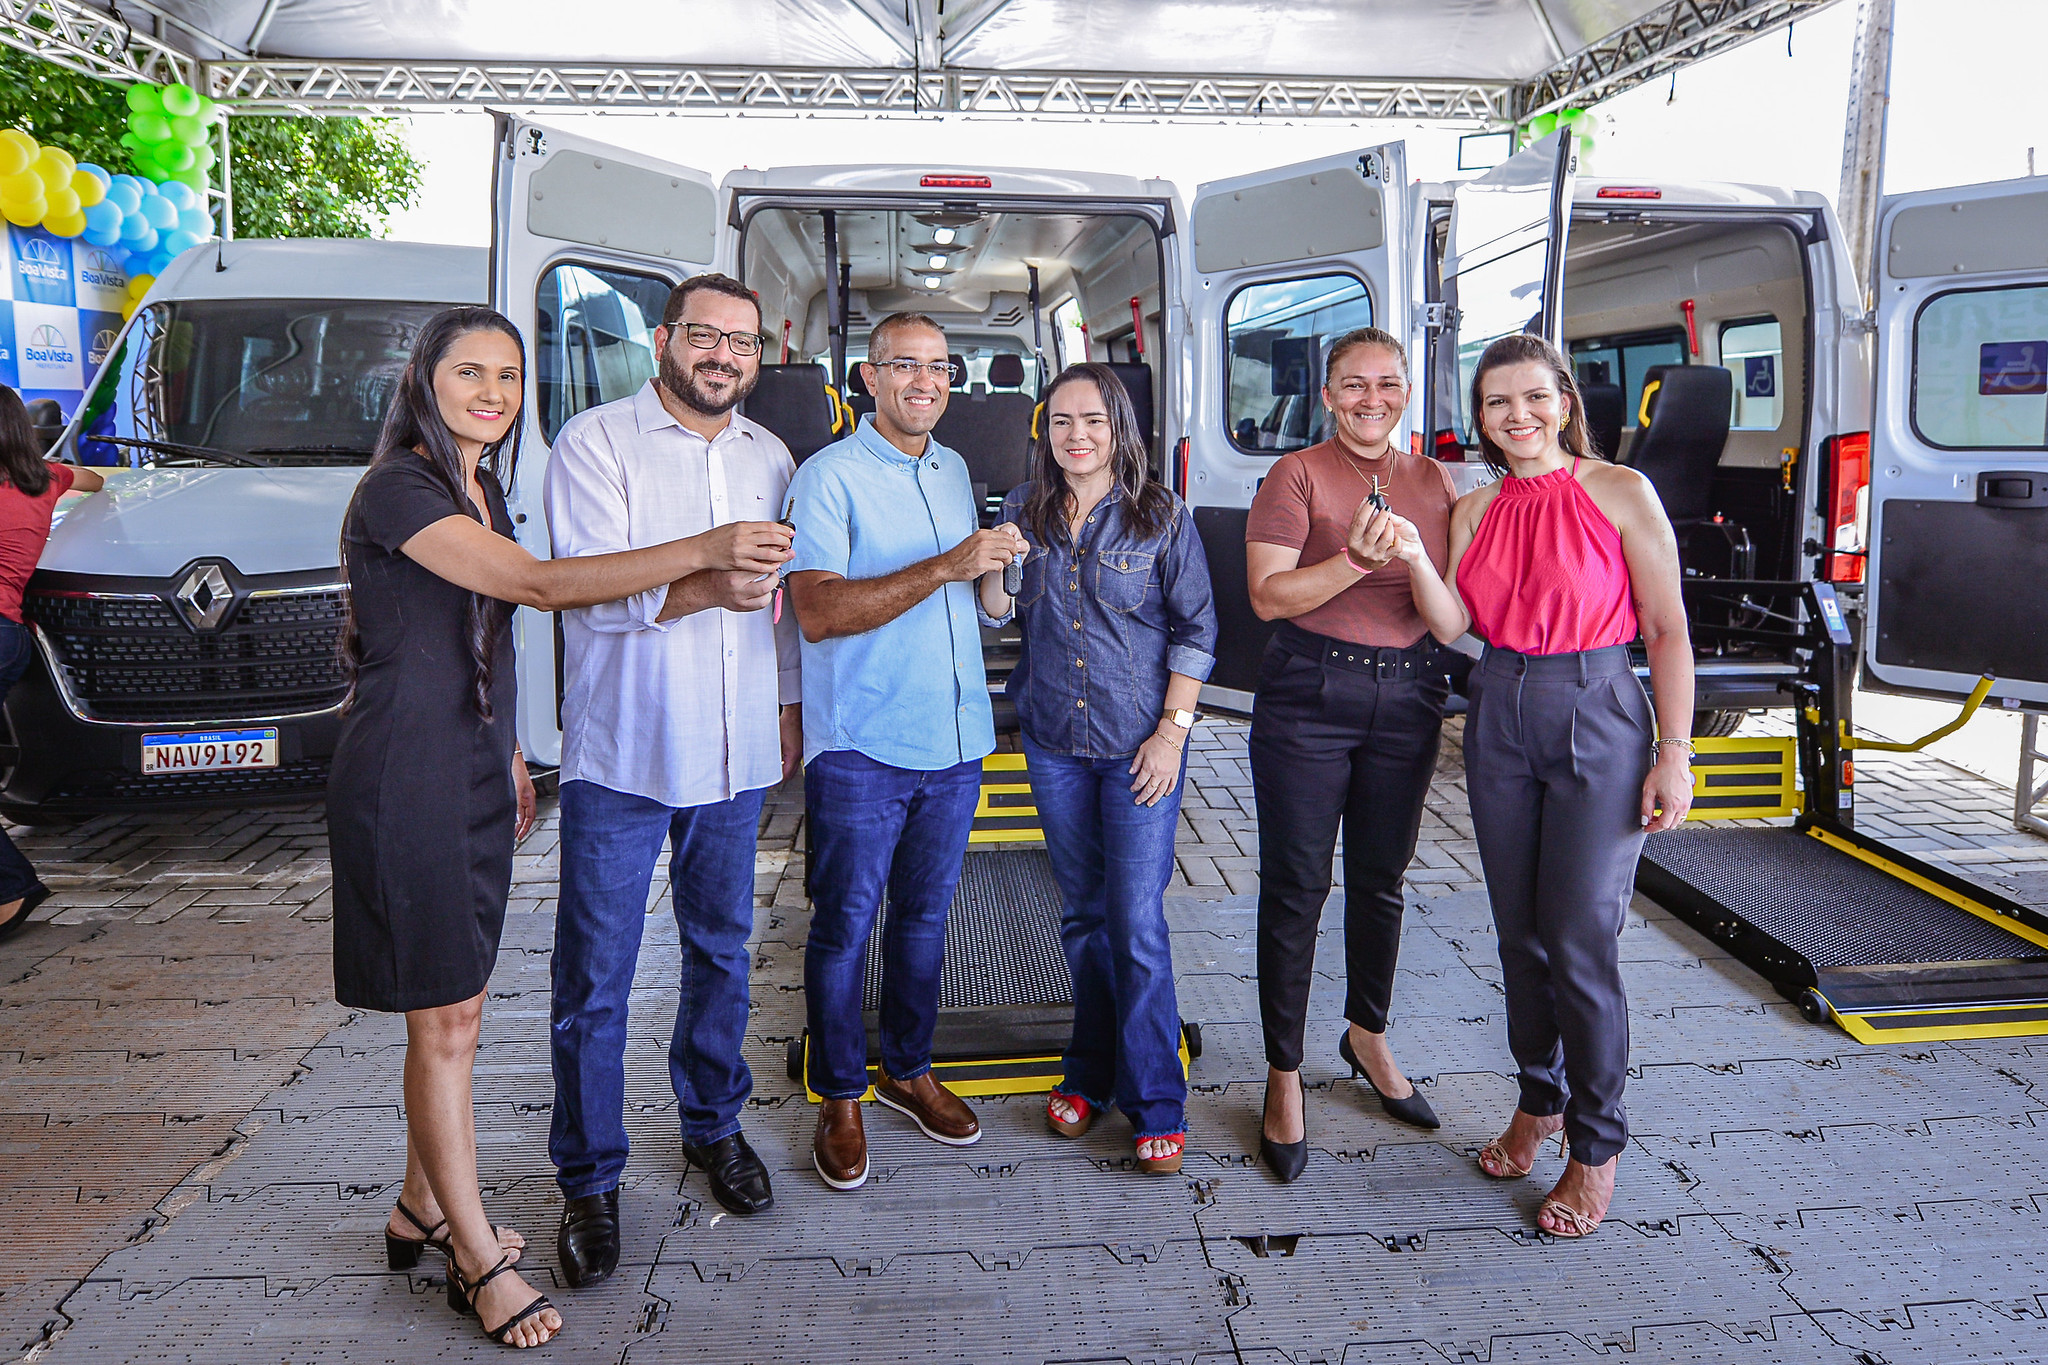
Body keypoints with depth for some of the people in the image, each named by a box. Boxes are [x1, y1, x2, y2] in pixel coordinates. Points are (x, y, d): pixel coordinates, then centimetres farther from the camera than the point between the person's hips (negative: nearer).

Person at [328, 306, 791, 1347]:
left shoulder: (479, 489, 13)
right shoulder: (398, 489, -15)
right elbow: (540, 585, -27)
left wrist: (508, 759, 21)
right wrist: (704, 549, -33)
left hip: (473, 773, 9)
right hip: (404, 780, -8)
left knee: (453, 1006, 15)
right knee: (445, 1020, -1)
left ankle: (422, 1210, 31)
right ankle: (478, 1261, 12)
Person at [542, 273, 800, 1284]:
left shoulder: (770, 458, 12)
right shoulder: (595, 443, -5)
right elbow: (589, 589, -16)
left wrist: (788, 707, 17)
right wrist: (705, 590, -28)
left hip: (736, 757, 5)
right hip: (621, 756, -4)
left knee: (722, 951, 16)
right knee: (595, 980, 2)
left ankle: (713, 1125, 35)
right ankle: (589, 1179, 18)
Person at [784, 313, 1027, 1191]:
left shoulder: (953, 470, 14)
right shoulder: (829, 476, -8)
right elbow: (818, 611, -21)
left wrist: (993, 565, 5)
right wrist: (946, 567, -26)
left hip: (954, 739, 6)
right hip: (861, 746, -6)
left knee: (925, 917, 16)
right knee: (845, 927, 3)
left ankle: (907, 1070, 32)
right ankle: (839, 1100, 19)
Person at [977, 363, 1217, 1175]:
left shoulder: (1162, 517, -3)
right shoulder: (1024, 512, 6)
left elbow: (1195, 630, -3)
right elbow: (997, 618, 9)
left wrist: (1172, 729, -10)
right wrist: (993, 569, -13)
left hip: (1138, 742, -3)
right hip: (1053, 741, 4)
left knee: (1137, 921, -4)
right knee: (1081, 914, 13)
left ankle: (1156, 1105, 8)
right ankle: (1091, 1074, 28)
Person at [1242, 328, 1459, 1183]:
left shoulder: (1434, 482, 9)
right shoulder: (1296, 476, -4)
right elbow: (1268, 596, -12)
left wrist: (1411, 553, -11)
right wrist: (1356, 560, -24)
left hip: (1409, 695, 4)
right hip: (1310, 692, -4)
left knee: (1381, 879, 15)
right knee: (1296, 886, 1)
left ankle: (1368, 1036, 37)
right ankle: (1284, 1075, 14)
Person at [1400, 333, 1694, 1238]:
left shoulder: (1619, 492, -5)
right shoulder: (1475, 509, 8)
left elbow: (1668, 630, -5)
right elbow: (1451, 623, -3)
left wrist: (1674, 753, -10)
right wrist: (1412, 557, -19)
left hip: (1597, 721, -5)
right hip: (1499, 720, 5)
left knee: (1582, 942, -4)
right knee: (1519, 933, 12)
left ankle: (1596, 1149, 12)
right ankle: (1539, 1102, 32)